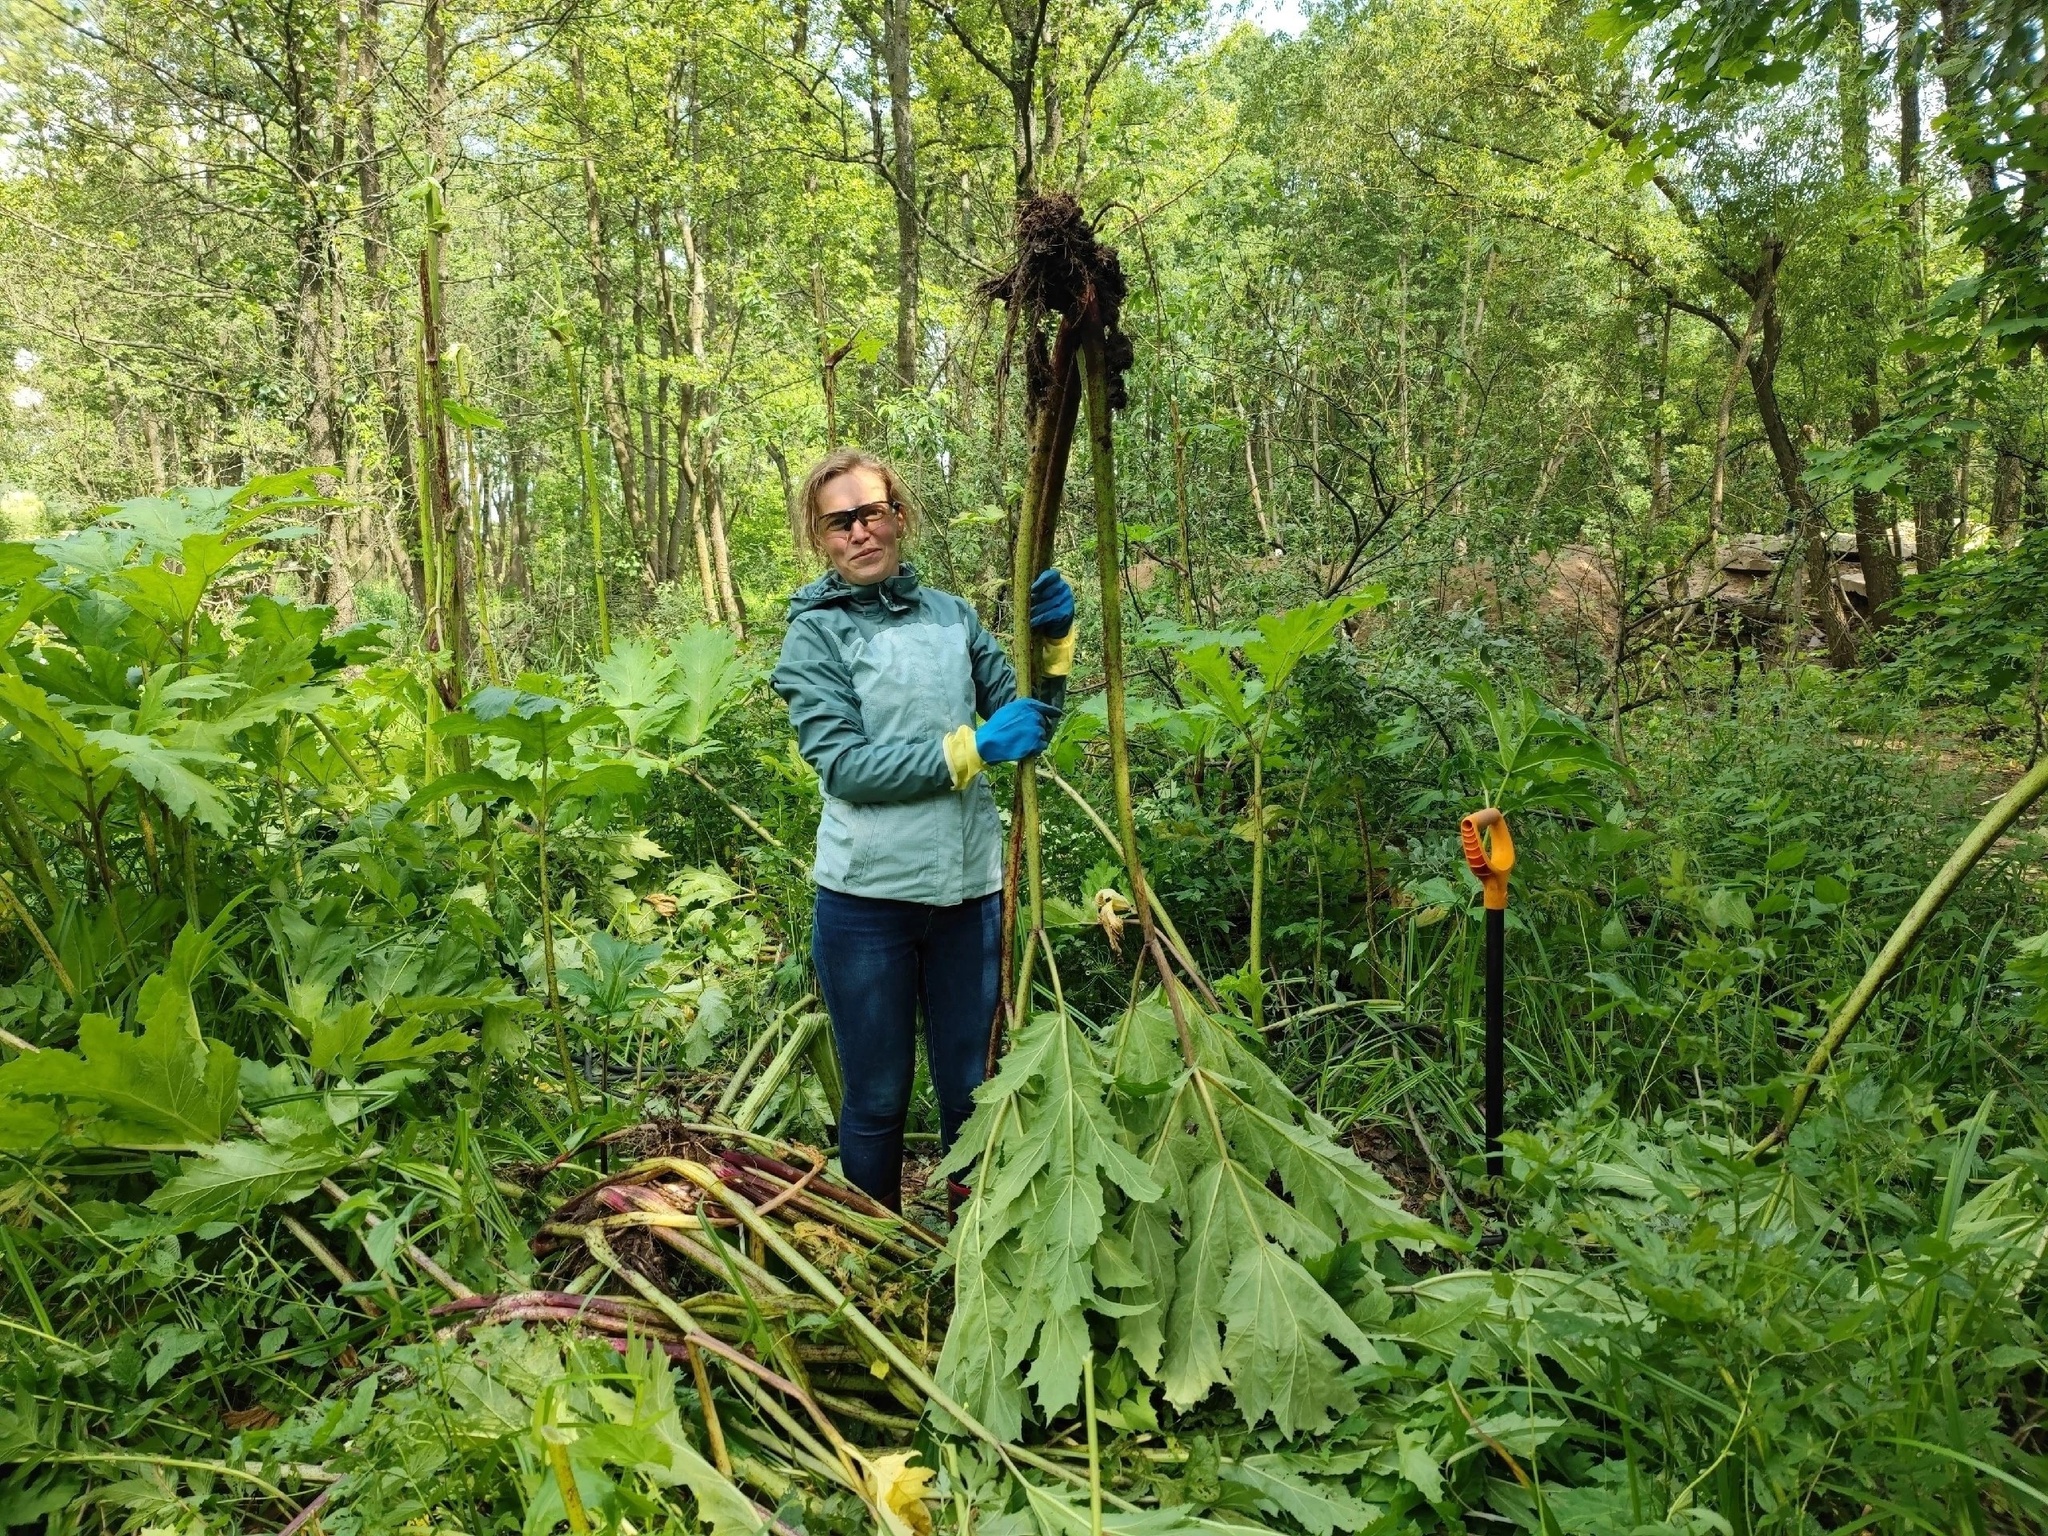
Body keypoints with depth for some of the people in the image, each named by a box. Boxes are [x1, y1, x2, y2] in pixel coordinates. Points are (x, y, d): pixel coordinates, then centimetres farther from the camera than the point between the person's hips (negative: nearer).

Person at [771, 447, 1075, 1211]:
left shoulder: (952, 614, 8)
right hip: (869, 896, -3)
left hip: (970, 888, 3)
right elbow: (843, 765, -13)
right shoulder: (816, 632, -1)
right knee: (878, 1100, 11)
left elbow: (1029, 728, 9)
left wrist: (1051, 644, -6)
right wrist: (970, 748, -19)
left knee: (973, 1093, 13)